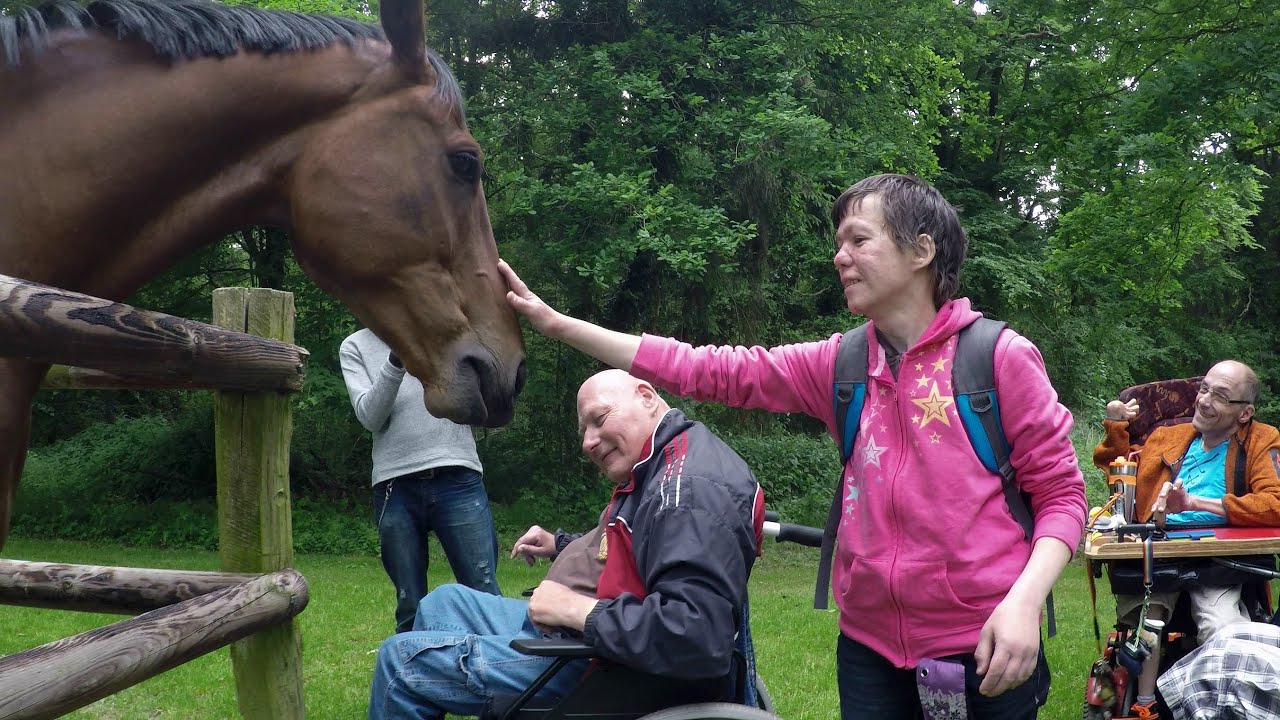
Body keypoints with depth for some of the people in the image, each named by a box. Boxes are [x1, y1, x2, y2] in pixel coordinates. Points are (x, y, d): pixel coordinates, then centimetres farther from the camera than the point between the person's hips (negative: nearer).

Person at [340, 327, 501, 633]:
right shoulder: (356, 347, 11)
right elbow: (370, 416, -2)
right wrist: (396, 360, -16)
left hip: (458, 480, 0)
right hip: (396, 488, 1)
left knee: (485, 595, -4)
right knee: (410, 607, 5)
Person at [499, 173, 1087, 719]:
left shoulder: (1000, 357, -7)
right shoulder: (839, 366, 5)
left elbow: (1061, 492, -5)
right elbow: (710, 371, 2)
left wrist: (1025, 601, -21)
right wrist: (555, 323, 0)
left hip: (985, 648, -4)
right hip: (869, 645, 4)